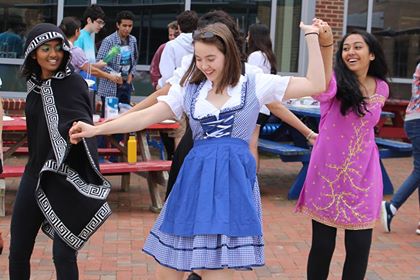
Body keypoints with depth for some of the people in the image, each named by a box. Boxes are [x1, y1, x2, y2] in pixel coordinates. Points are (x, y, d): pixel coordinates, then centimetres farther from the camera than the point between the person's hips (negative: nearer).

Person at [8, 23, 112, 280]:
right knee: (18, 250, 10)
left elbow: (81, 123, -25)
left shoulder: (74, 83, -10)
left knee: (63, 254, -6)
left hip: (65, 177, -6)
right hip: (35, 174, 6)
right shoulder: (34, 84, 8)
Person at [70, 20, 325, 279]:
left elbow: (316, 85, 3)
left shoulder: (254, 84, 3)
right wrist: (96, 130, -5)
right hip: (196, 179, 3)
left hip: (234, 179, -3)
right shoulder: (189, 89, 9)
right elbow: (146, 117, 4)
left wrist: (312, 36, 3)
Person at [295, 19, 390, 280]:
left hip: (363, 173, 3)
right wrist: (325, 44, -52)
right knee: (322, 244, 4)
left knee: (359, 247, 3)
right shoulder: (337, 80, -9)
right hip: (328, 169, -3)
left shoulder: (381, 88, 3)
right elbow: (323, 89, -36)